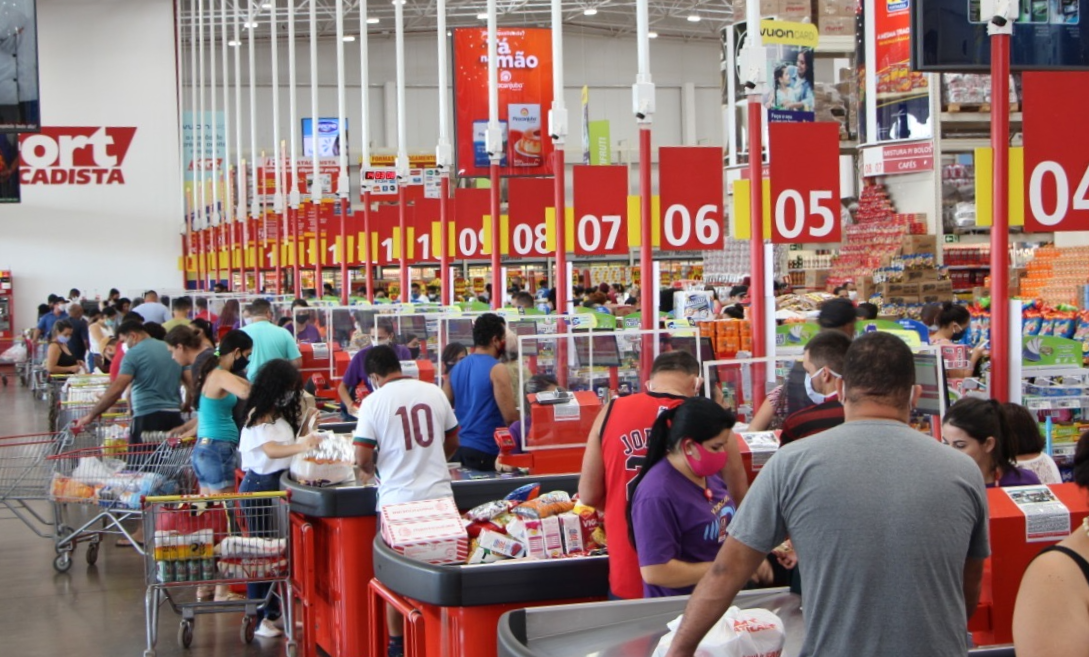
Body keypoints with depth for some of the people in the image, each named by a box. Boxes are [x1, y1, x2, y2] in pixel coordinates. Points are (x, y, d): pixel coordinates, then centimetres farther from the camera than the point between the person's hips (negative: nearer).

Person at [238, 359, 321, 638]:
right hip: (260, 486, -9)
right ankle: (259, 618, 1)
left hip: (280, 484, 9)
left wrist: (305, 427, 0)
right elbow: (271, 450, -30)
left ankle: (273, 611, 22)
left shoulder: (281, 415, 11)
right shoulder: (258, 417, -16)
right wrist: (301, 446, -47)